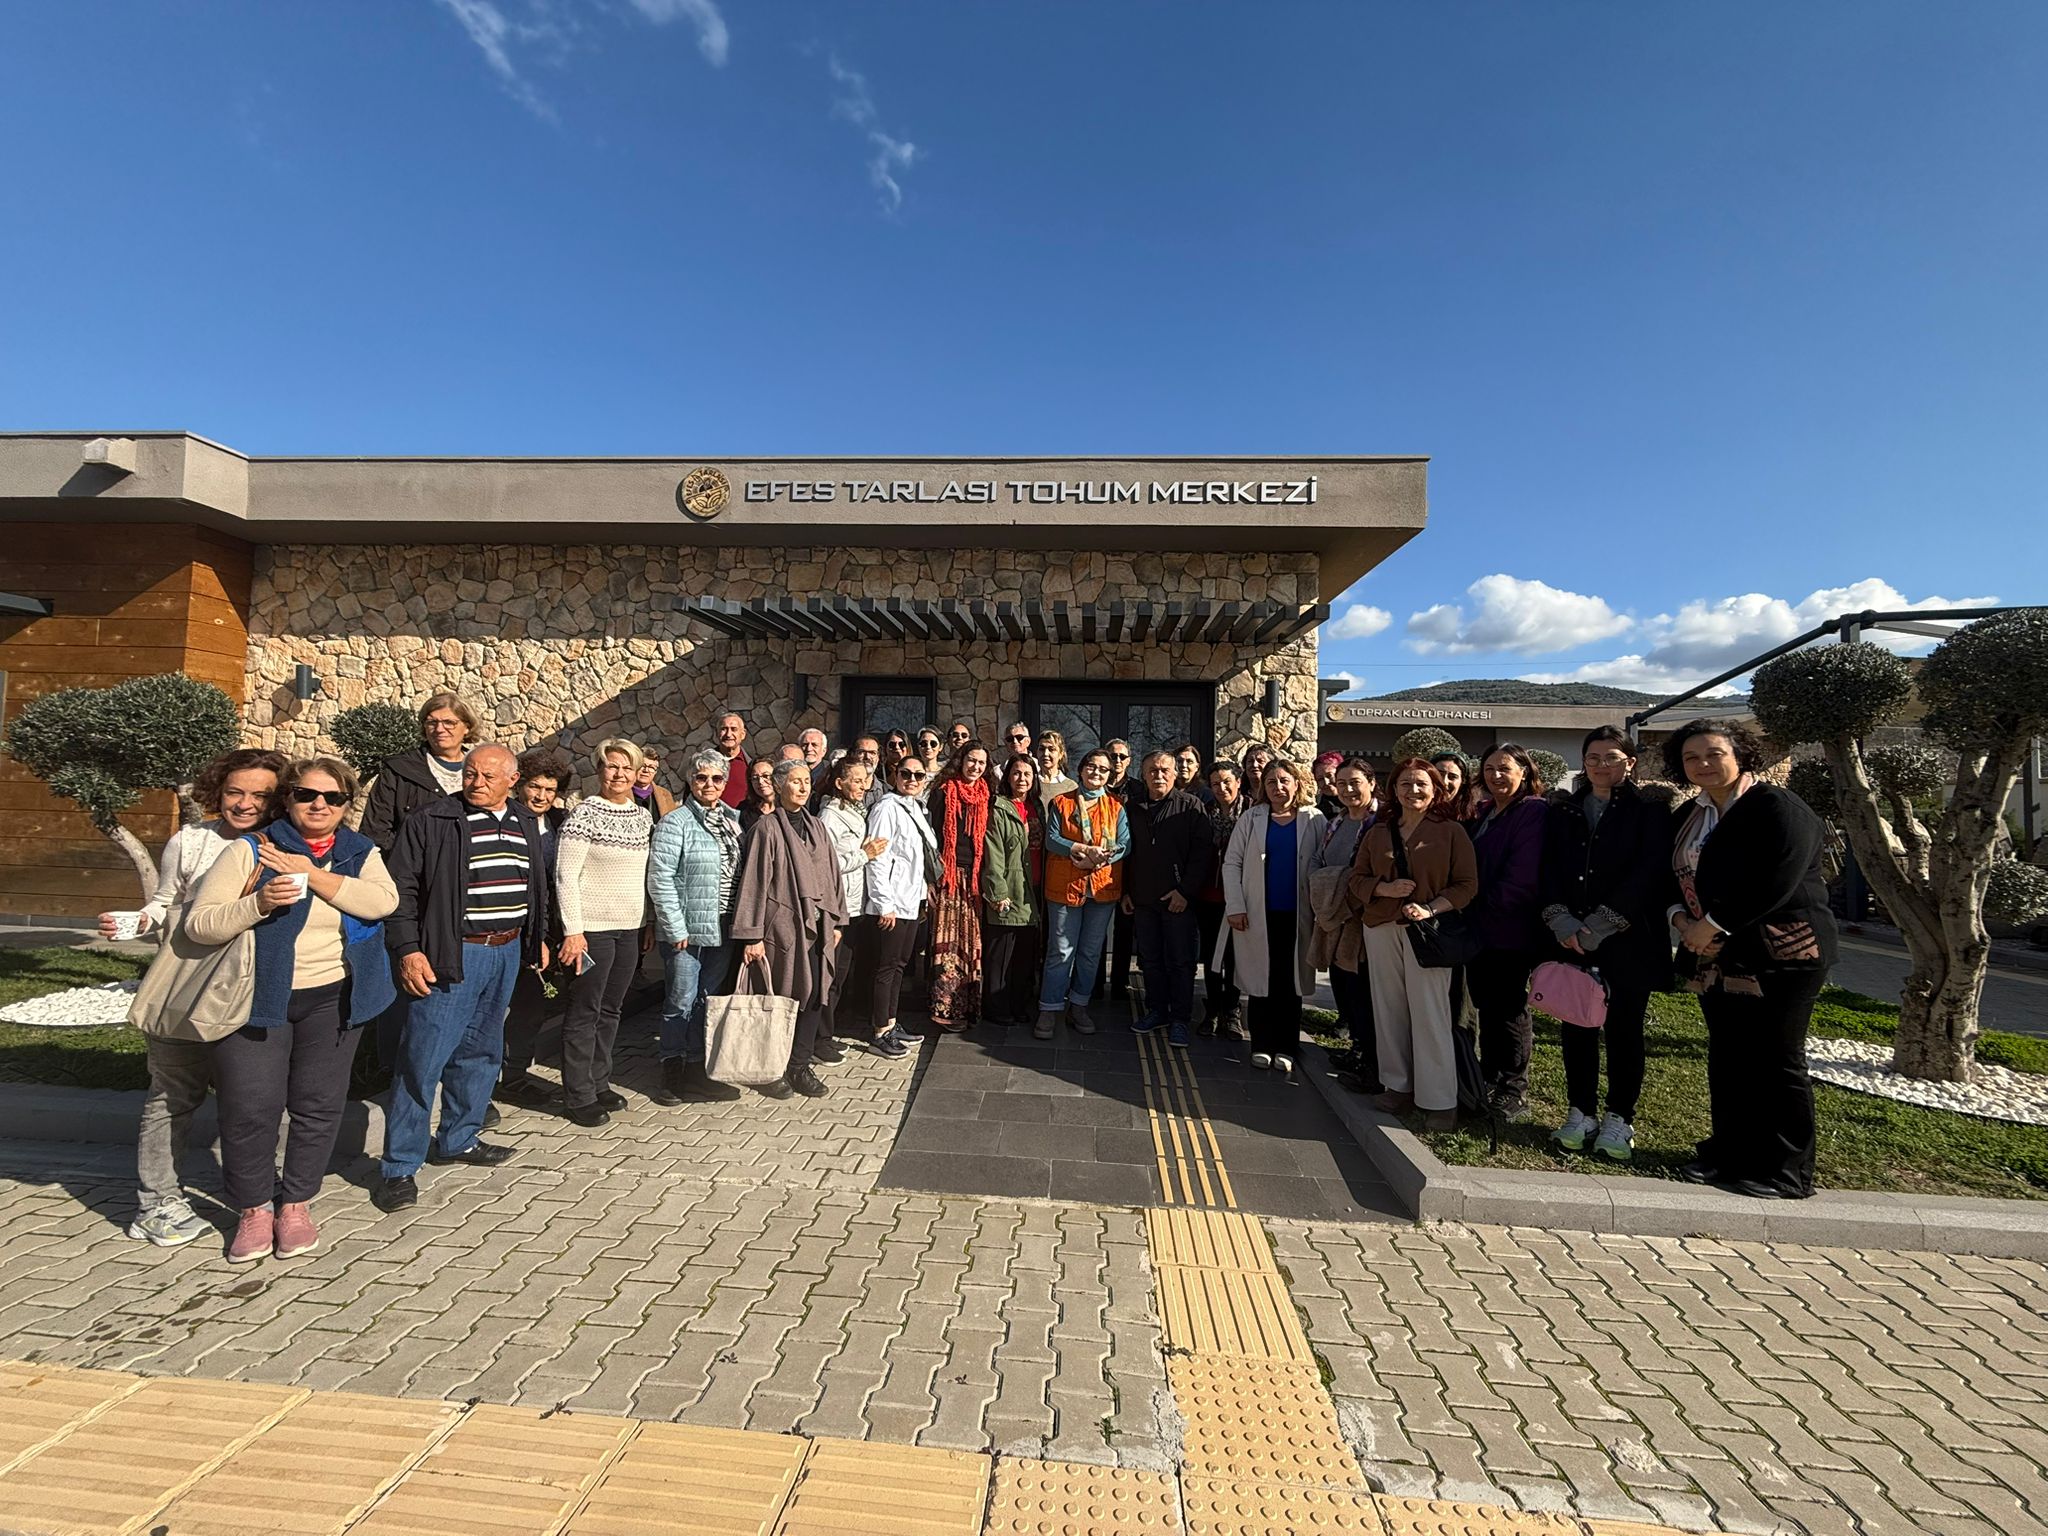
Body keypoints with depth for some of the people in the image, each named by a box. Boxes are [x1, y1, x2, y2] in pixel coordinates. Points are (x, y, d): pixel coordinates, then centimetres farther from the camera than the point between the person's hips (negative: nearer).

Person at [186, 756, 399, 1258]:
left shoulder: (360, 853, 4)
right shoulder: (249, 851, -3)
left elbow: (382, 900, -16)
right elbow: (199, 923, -7)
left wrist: (311, 874, -18)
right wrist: (258, 903, -24)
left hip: (333, 999, 2)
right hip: (258, 998, -2)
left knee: (319, 1104, 8)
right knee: (250, 1106, 0)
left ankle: (296, 1205, 25)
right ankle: (253, 1210, 22)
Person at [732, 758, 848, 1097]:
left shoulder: (816, 827, 12)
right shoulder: (767, 828, -7)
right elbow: (754, 882, -10)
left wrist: (835, 921, 13)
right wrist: (752, 936, -13)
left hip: (817, 926, 6)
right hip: (782, 926, -5)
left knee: (814, 997, 5)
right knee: (782, 999, 3)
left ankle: (799, 1066, 19)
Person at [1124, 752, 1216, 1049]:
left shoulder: (1191, 806, -3)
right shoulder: (1133, 808, 11)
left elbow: (1203, 852, -9)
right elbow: (1126, 852, 16)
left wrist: (1186, 891, -14)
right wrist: (1126, 890, 10)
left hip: (1179, 899, -4)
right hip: (1143, 899, 4)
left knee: (1180, 961, 2)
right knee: (1150, 959, 12)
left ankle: (1180, 1019, 12)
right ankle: (1156, 1010, 26)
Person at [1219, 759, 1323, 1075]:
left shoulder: (1314, 820, 2)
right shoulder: (1251, 818, 3)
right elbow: (1232, 863, 2)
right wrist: (1235, 906, -6)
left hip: (1296, 915, 0)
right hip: (1257, 914, 0)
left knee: (1291, 981, 6)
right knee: (1260, 979, 6)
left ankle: (1286, 1047, 17)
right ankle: (1261, 1044, 17)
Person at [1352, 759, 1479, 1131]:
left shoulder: (1451, 831, 1)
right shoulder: (1378, 834, 12)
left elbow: (1467, 884, -2)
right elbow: (1357, 879, 11)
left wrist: (1431, 909, -16)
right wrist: (1386, 888, -9)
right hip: (1381, 929, 4)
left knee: (1430, 1012, -5)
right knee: (1389, 1008, 7)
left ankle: (1439, 1100, 4)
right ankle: (1399, 1086, 19)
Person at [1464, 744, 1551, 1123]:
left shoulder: (1534, 812, -11)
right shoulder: (1483, 813, 13)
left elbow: (1522, 877, -18)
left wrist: (1489, 905, -10)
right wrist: (1471, 911, 5)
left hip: (1511, 931, -7)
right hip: (1479, 928, 7)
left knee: (1509, 1009, 3)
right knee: (1486, 1006, 14)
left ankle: (1513, 1094, 16)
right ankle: (1490, 1080, 27)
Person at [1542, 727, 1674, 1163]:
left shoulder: (1649, 811, -1)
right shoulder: (1562, 812, 11)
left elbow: (1650, 873, -11)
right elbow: (1549, 869, 5)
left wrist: (1600, 926, -16)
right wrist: (1562, 921, -11)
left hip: (1627, 941, -3)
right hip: (1572, 940, 3)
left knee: (1623, 1029, 5)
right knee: (1577, 1026, 8)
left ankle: (1619, 1119, 18)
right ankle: (1581, 1112, 20)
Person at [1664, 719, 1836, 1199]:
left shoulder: (1777, 807, -11)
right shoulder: (1688, 818, 13)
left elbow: (1777, 880, -20)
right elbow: (1677, 877, 18)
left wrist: (1714, 924, -18)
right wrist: (1680, 917, -2)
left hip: (1779, 954, -7)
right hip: (1716, 957, 7)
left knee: (1776, 1061, 0)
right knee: (1726, 1058, 12)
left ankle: (1786, 1171, 13)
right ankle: (1728, 1154, 24)